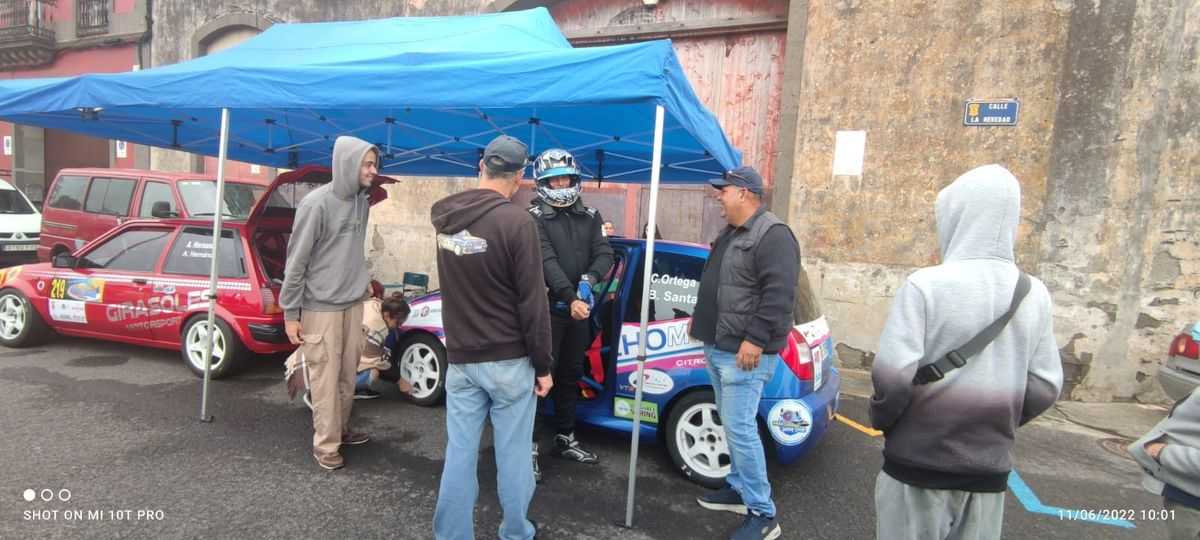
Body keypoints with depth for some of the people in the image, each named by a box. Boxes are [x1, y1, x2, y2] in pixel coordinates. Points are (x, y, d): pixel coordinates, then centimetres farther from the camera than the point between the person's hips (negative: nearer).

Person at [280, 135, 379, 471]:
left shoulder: (362, 200, 4)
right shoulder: (317, 204, -16)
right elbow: (296, 261, -13)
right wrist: (290, 312, -11)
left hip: (353, 303, 7)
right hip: (321, 308, -6)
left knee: (348, 376, 15)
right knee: (326, 380, 1)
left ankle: (342, 429, 31)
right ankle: (325, 445, 14)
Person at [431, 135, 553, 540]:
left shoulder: (445, 216, 4)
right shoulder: (516, 222, -16)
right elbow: (532, 302, -15)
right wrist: (543, 364, -6)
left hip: (460, 358, 5)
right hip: (508, 360, -5)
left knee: (459, 453, 10)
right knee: (513, 454, 9)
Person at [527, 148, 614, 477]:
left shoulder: (590, 217, 10)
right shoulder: (534, 219, -6)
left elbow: (604, 254, 1)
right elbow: (547, 262, -18)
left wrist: (589, 279, -19)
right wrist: (570, 298, -29)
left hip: (580, 309, 6)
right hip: (548, 309, -5)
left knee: (571, 376, 15)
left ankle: (565, 439, 29)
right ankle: (530, 444, 5)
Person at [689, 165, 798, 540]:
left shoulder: (772, 235, -16)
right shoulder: (730, 234, 16)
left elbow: (779, 295, -23)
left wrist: (756, 340, -26)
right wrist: (700, 319, 27)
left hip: (743, 353, -10)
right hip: (717, 348, 10)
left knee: (740, 429, -9)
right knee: (732, 425, 17)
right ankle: (739, 488, 31)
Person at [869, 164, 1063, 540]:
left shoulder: (925, 285, -16)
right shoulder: (1035, 294, -1)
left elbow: (892, 376, -18)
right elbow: (1045, 387, 3)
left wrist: (881, 419, 2)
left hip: (919, 464, -4)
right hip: (990, 468, 5)